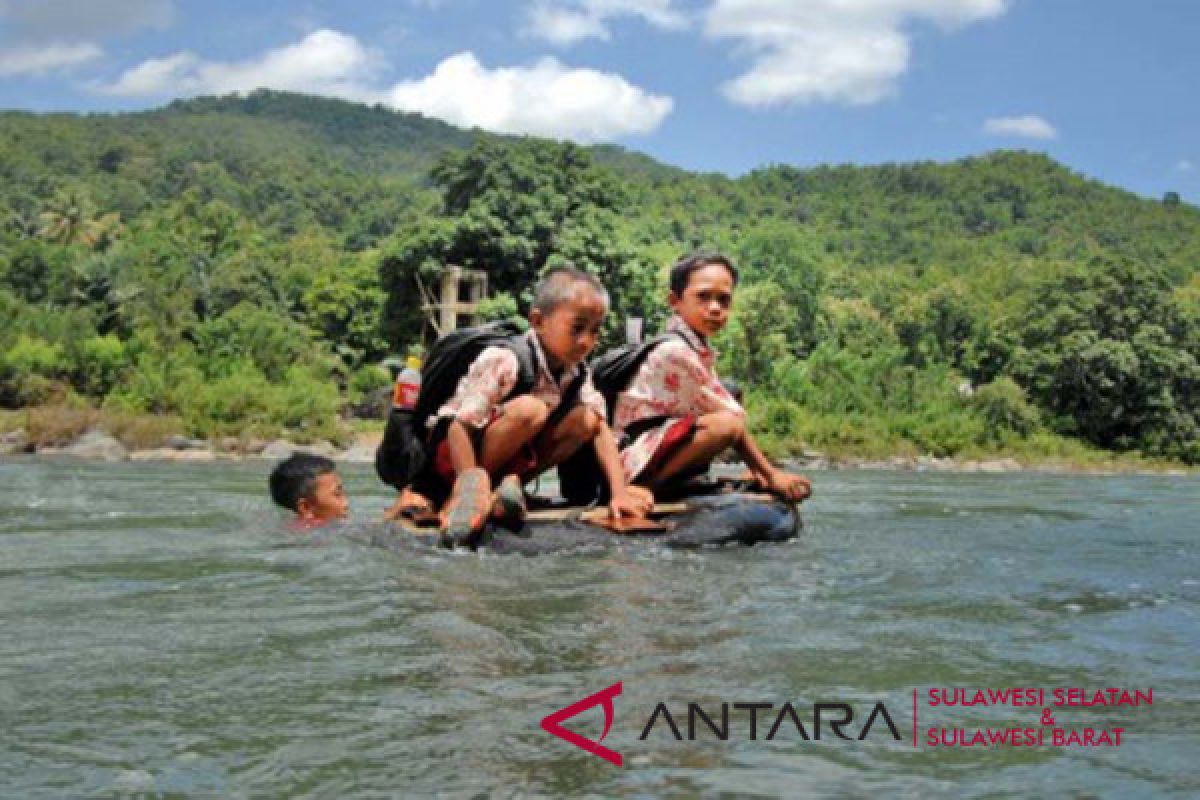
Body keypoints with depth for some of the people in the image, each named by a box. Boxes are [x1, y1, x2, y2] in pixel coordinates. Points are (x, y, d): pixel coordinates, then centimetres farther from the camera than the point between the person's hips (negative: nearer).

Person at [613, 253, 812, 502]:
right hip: (636, 463, -10)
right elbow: (732, 418, -18)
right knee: (727, 424, -28)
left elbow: (731, 409, 5)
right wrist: (771, 474, -15)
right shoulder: (675, 350, -19)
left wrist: (758, 470, -3)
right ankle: (645, 490, -18)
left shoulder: (698, 351, 10)